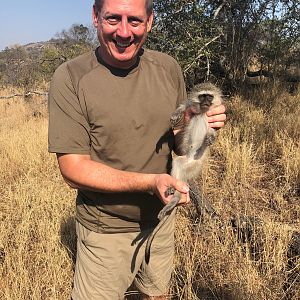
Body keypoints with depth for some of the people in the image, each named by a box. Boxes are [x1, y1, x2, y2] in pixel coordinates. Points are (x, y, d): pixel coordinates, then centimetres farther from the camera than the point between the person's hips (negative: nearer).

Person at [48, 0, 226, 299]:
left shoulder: (168, 68, -4)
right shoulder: (70, 78, -17)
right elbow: (72, 169, -20)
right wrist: (151, 182, -30)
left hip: (161, 219, 5)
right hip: (106, 230, -4)